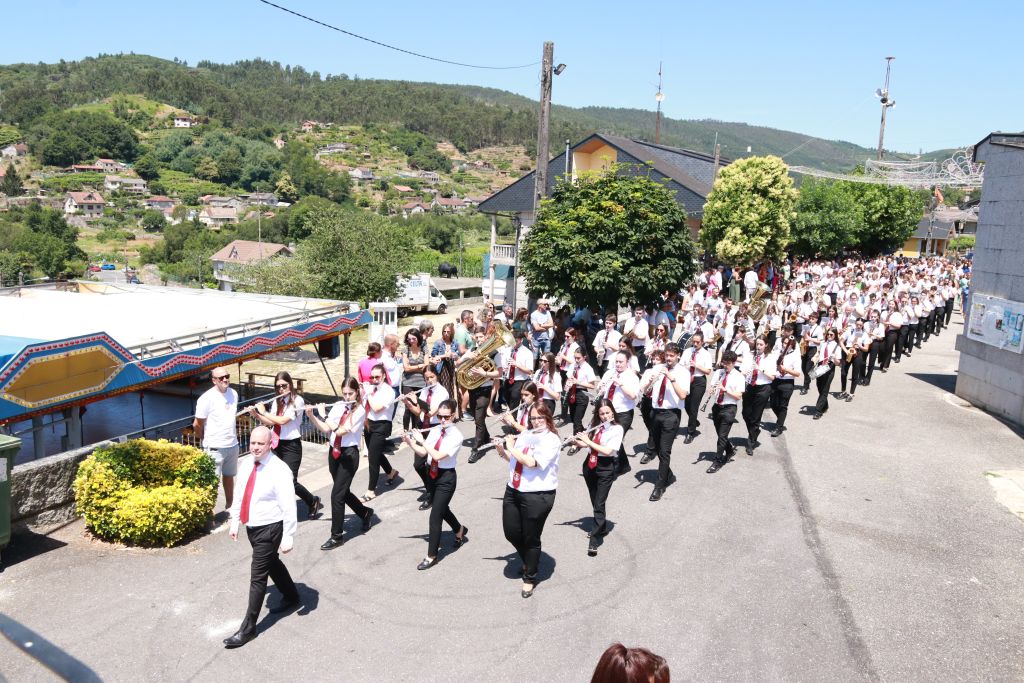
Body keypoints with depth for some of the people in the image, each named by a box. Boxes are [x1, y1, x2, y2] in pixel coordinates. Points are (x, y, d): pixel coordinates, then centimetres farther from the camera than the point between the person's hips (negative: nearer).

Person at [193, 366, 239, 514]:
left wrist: (233, 432, 13)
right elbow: (197, 425, -10)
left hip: (233, 445, 7)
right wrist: (205, 441, 3)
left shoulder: (233, 394, 3)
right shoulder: (207, 398, -17)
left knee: (229, 476, 21)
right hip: (215, 447, -6)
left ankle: (230, 506, 36)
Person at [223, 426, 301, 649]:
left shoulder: (279, 471, -23)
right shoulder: (248, 466, 0)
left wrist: (288, 537, -21)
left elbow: (289, 507, -22)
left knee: (258, 576, -2)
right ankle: (292, 598, 49)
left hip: (269, 530, -8)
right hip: (252, 527, 8)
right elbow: (239, 494, 12)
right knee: (272, 564, 25)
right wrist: (235, 522, 12)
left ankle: (248, 628, 9)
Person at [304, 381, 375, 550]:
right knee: (343, 492, 17)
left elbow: (340, 430, -20)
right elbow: (325, 429, 1)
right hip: (334, 452, 7)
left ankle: (337, 536, 5)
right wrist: (311, 416, -12)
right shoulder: (338, 406, 5)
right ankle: (365, 513, 41)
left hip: (349, 454, -7)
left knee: (337, 494, -6)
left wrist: (322, 414, -13)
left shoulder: (360, 410, -12)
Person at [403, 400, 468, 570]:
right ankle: (460, 530, 53)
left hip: (446, 477, -7)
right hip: (432, 474, 7)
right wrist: (411, 443, -16)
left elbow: (438, 455, -27)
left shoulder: (456, 436, -18)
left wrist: (421, 440, -23)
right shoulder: (434, 431, 0)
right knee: (442, 509, 24)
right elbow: (423, 453, 0)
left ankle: (431, 556, 8)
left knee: (435, 515, -5)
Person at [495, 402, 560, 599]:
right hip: (513, 491, 7)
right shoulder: (525, 435, 9)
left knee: (531, 539, 5)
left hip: (537, 496, -7)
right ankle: (528, 560, 42)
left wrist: (511, 448, -14)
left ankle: (530, 578, 24)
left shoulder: (552, 440, -13)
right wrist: (503, 452, 1)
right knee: (511, 533, 12)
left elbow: (531, 462, -24)